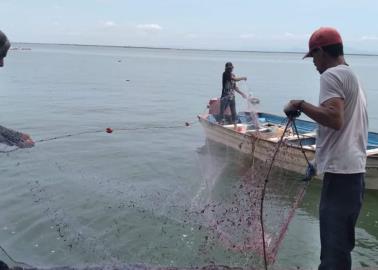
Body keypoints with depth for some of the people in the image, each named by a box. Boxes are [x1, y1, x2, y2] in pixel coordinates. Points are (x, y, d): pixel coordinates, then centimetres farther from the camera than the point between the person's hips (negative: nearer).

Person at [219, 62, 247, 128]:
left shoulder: (233, 75, 12)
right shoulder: (225, 74, -10)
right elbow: (236, 79, -20)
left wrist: (242, 93, 13)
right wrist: (243, 78, -5)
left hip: (232, 97, 7)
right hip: (225, 96, -7)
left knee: (234, 112, 10)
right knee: (222, 111, -5)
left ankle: (235, 126, 17)